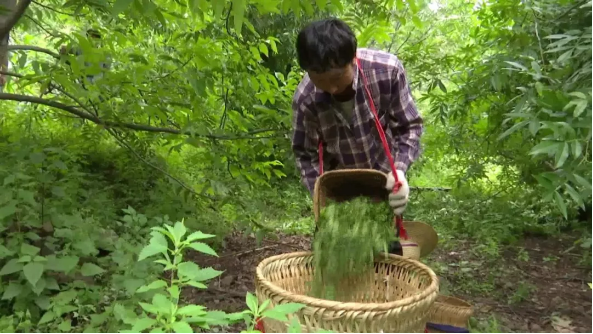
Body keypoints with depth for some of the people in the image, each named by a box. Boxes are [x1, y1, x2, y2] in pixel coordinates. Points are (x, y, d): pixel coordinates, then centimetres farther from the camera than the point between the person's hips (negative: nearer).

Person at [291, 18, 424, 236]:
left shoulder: (387, 70, -27)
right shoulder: (305, 99, -26)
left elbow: (409, 127, -14)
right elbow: (306, 153, -11)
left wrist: (400, 170, -27)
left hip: (386, 180, 1)